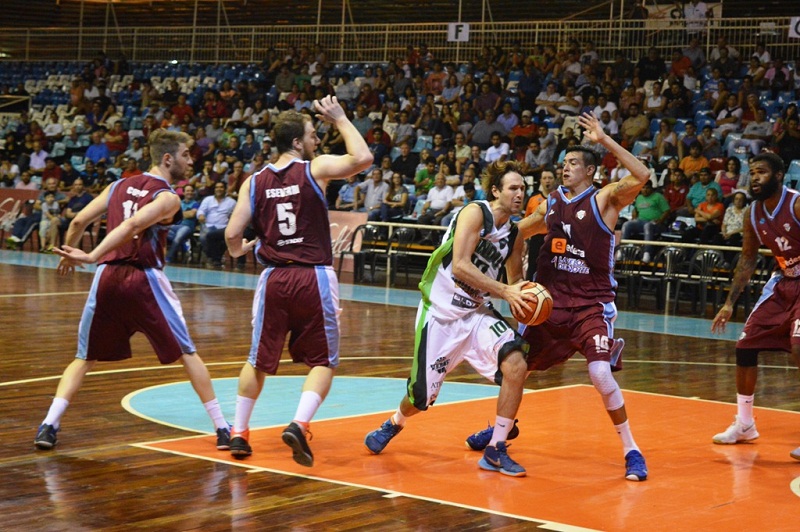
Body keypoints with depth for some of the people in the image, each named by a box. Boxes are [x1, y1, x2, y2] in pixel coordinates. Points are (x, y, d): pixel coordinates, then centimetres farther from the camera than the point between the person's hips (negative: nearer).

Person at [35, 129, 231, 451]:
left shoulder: (118, 186, 14)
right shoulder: (168, 198, -4)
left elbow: (79, 222, 9)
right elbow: (133, 225, -19)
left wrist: (68, 255, 26)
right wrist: (91, 257, -22)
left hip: (108, 277, 4)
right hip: (144, 279, -4)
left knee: (85, 358, 17)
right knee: (187, 354, 7)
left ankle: (49, 425, 4)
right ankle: (223, 429, 7)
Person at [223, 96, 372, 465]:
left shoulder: (254, 182, 5)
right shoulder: (316, 169, -4)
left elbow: (232, 234, 1)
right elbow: (362, 158, -14)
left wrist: (238, 251, 24)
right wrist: (340, 119, 0)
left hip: (274, 278, 3)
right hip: (313, 278, -3)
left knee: (259, 360, 18)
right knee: (323, 362, 7)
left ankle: (239, 433, 21)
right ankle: (299, 424, -14)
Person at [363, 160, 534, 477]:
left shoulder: (514, 233, 6)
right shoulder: (475, 213, -15)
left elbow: (515, 278, 18)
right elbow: (460, 266, -24)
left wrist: (525, 296, -3)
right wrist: (503, 291, -25)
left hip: (477, 313, 6)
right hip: (441, 312, -5)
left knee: (516, 364, -20)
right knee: (421, 397, 2)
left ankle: (495, 451, -9)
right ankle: (395, 423, 41)